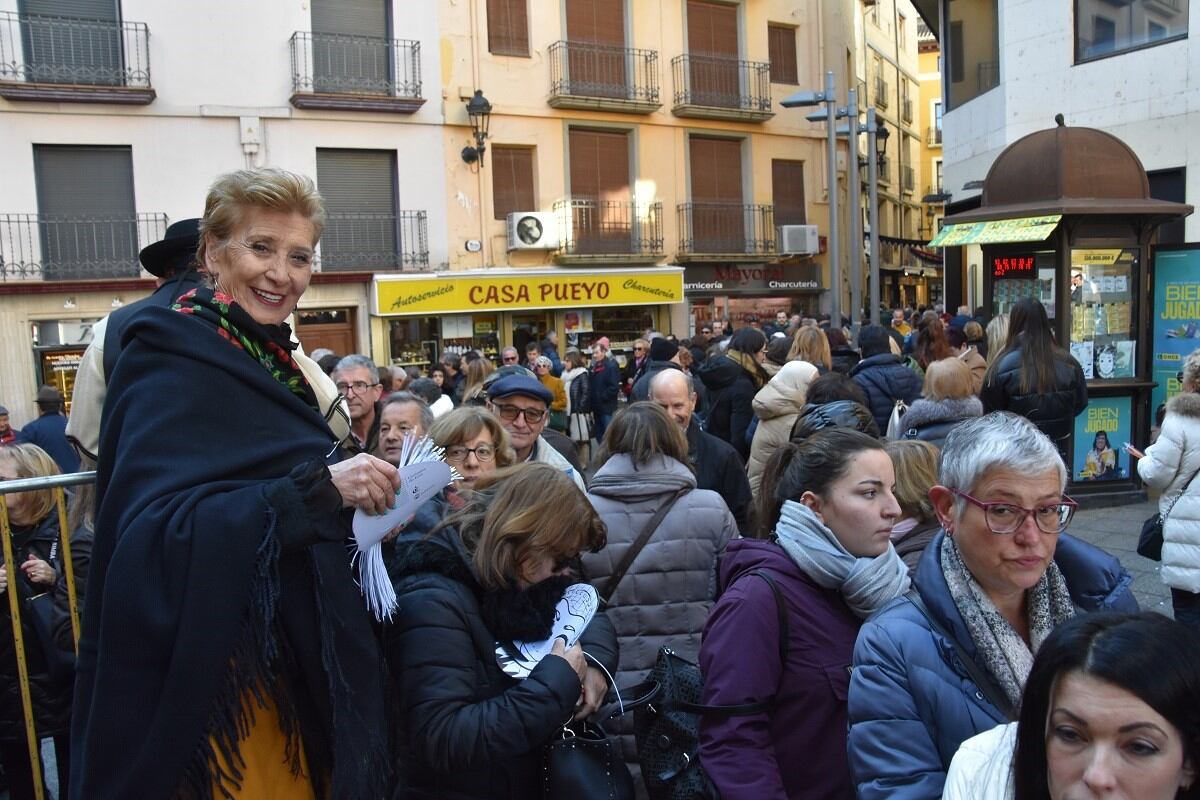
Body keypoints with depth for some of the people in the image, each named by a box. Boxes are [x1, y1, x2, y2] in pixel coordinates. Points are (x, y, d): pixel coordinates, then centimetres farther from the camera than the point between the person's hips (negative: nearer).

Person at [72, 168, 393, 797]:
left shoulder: (270, 361, 9)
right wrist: (317, 491, -33)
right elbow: (155, 535, -27)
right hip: (207, 670, -8)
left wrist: (356, 496, 1)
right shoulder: (172, 361, -15)